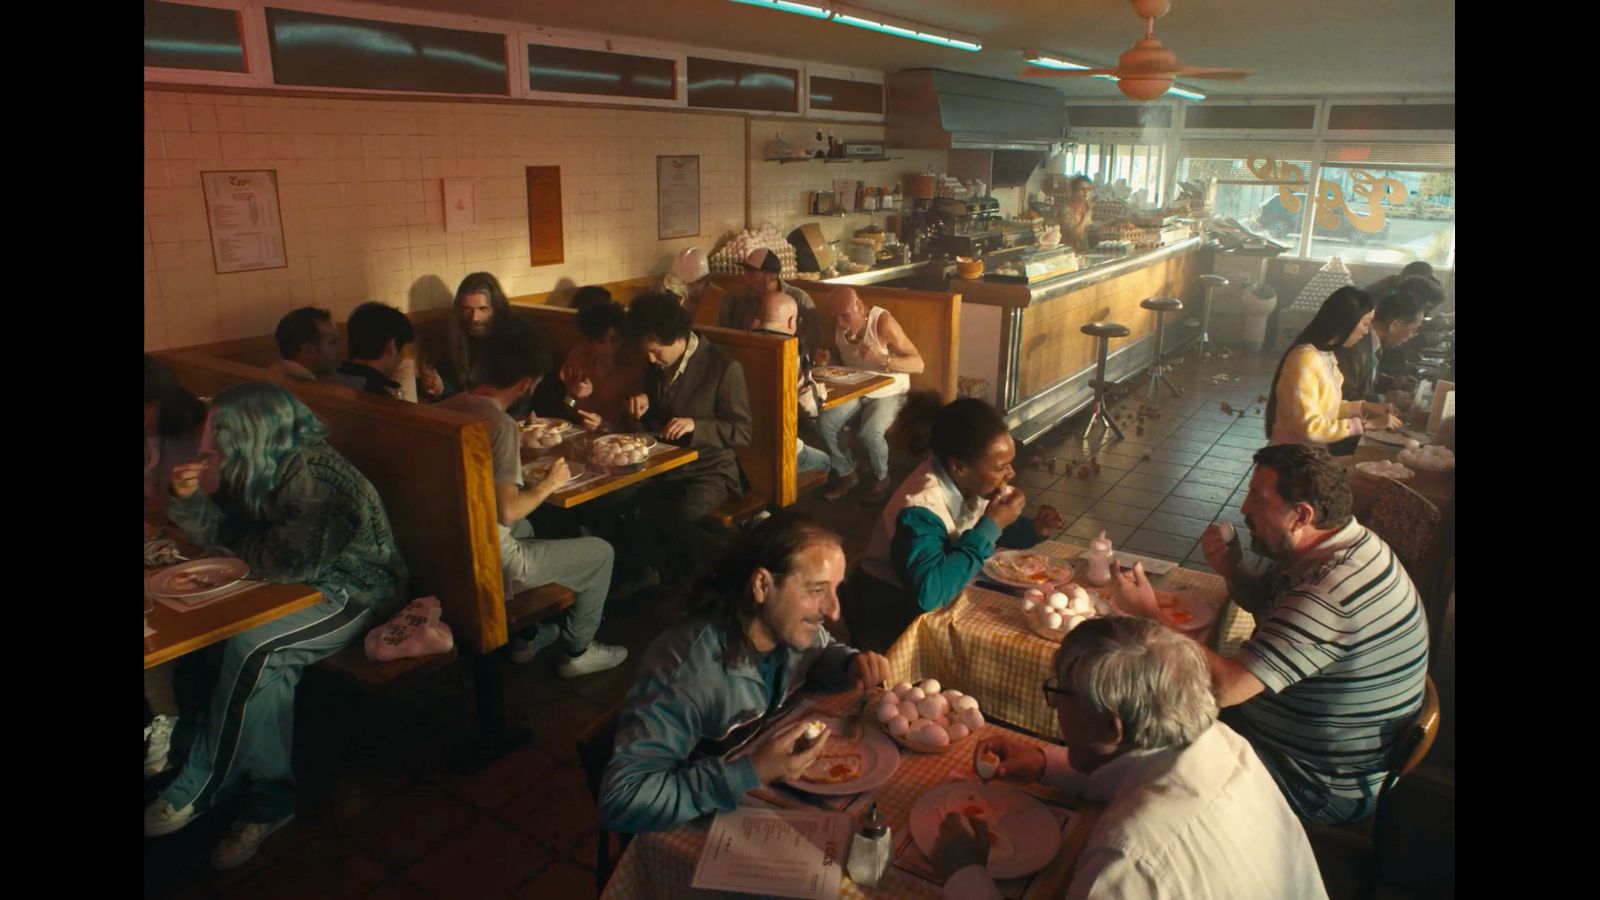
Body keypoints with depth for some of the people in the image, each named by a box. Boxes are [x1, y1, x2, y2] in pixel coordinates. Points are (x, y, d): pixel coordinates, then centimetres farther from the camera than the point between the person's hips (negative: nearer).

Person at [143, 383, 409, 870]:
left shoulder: (314, 473, -24)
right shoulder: (261, 468, 4)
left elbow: (289, 562, -29)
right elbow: (219, 529, 14)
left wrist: (244, 546, -7)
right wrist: (188, 496, -7)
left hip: (354, 592, -8)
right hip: (306, 587, 8)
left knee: (251, 647, -25)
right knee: (265, 664, -17)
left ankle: (197, 790, -7)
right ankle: (269, 799, -10)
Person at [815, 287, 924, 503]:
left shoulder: (882, 322, -24)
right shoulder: (839, 326, -7)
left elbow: (918, 364, -26)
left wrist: (880, 358, -40)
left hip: (888, 393, -5)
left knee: (869, 432, -30)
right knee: (824, 424, -18)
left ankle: (881, 479, -1)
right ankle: (847, 475, 4)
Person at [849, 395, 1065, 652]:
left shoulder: (972, 482, -9)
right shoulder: (921, 509, -30)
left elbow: (995, 530, 12)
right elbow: (929, 593, -43)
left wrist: (1032, 529, -10)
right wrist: (991, 526, -34)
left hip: (948, 598, 7)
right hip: (898, 617, -7)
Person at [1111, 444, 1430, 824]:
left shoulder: (1329, 594, -36)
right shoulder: (1327, 549, -4)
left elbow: (1224, 688, -38)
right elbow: (1262, 600, 14)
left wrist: (1149, 613, -27)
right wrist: (1230, 570, -9)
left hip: (1325, 784, -9)